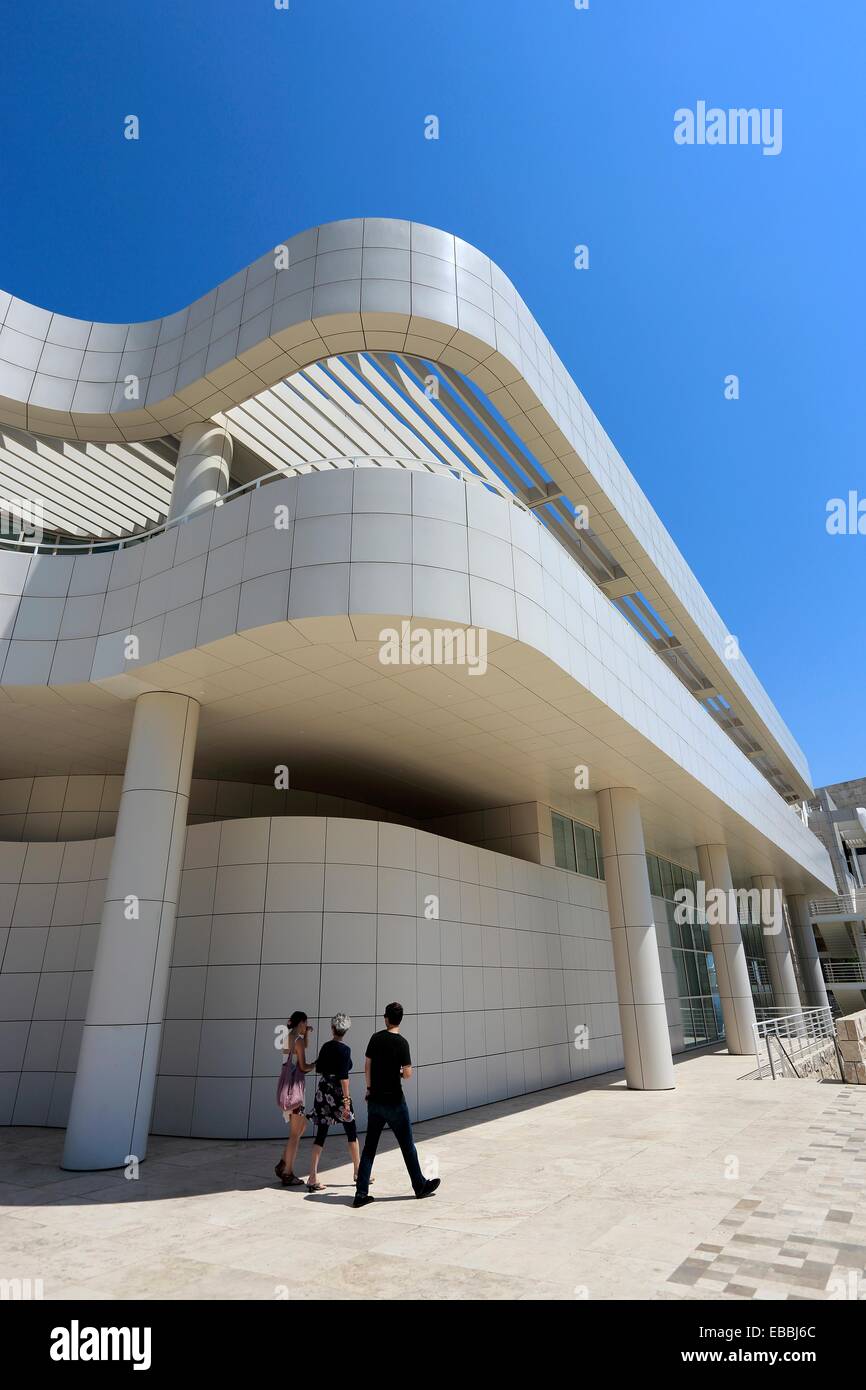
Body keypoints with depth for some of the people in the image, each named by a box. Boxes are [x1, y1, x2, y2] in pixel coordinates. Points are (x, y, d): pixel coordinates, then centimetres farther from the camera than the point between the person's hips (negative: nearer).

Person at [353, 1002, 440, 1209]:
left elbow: (367, 1066, 5)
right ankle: (420, 1186, 24)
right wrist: (400, 1074, 6)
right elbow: (408, 1073, -16)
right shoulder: (401, 1042, -15)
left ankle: (361, 1193, 10)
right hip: (394, 1101, -4)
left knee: (369, 1147, 11)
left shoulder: (375, 1038, -1)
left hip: (374, 1100, 4)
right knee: (407, 1145, 11)